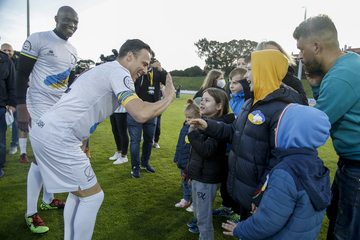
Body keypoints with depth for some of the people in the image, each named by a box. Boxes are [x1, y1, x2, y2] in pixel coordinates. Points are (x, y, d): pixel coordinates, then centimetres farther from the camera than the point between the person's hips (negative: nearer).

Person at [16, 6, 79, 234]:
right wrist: (22, 109, -14)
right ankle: (31, 213, 6)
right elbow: (22, 74, -9)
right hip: (39, 106, -7)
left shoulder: (73, 51, 13)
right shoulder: (38, 40, -8)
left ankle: (48, 200, 28)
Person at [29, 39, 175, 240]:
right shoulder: (119, 72, -11)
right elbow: (141, 114, -24)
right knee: (93, 197, 0)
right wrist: (168, 98, -8)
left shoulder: (103, 70, 20)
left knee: (78, 192, 20)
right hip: (59, 139, -10)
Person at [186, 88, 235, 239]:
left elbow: (206, 151, -28)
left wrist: (192, 131, -32)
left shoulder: (219, 124, -20)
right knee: (198, 213, 25)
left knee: (204, 219, 4)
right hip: (197, 176, 9)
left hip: (207, 180, -9)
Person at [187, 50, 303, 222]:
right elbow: (234, 133, 13)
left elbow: (279, 160, -26)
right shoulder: (250, 104, 5)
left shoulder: (282, 110, -25)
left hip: (257, 195, -8)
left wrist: (263, 195, -23)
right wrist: (208, 126, 2)